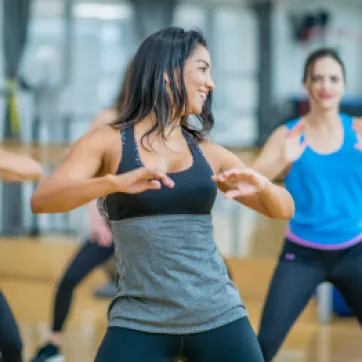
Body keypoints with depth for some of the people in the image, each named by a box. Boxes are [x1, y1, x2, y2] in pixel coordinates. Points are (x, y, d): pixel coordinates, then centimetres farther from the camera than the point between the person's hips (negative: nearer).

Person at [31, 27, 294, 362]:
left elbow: (283, 209, 13)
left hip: (218, 317, 3)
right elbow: (41, 200, -14)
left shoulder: (208, 153, 10)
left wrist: (261, 183, -10)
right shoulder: (108, 142, 0)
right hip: (140, 322, -3)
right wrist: (115, 182, -31)